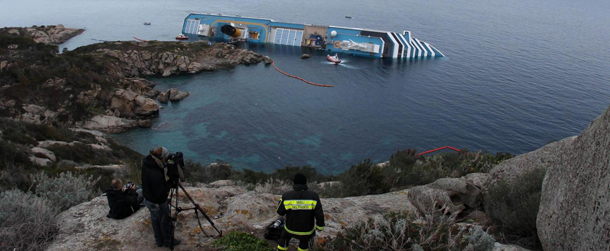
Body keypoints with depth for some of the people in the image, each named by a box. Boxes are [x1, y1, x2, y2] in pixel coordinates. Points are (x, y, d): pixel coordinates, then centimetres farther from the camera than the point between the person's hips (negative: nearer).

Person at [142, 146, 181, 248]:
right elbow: (161, 193, -32)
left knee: (155, 220, 27)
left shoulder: (146, 162, -16)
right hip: (158, 203, -8)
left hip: (148, 199, 8)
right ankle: (168, 241, 41)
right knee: (165, 222, 18)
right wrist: (168, 181, -22)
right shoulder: (156, 175, -39)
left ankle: (159, 241, 47)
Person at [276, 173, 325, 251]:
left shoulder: (287, 196, -19)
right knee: (304, 239, 31)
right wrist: (320, 226, 0)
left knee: (284, 238, 30)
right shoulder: (313, 196, -20)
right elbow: (319, 214, -17)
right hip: (307, 230, 0)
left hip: (291, 228, 0)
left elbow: (280, 212, -6)